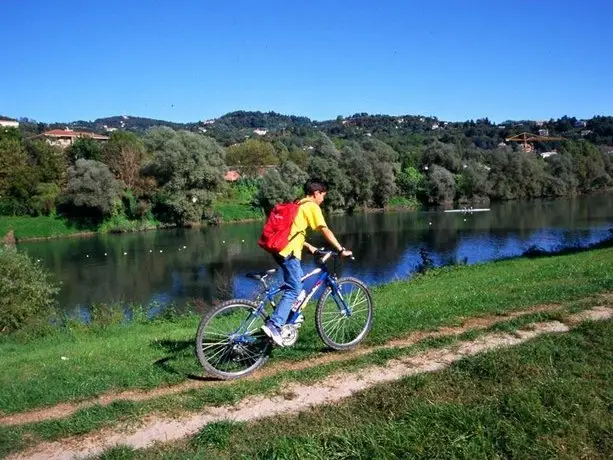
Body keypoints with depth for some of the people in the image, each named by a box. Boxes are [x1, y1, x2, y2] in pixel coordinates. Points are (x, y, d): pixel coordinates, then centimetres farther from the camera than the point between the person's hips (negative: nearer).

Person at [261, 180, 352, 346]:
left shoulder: (298, 205, 24)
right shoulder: (312, 206, -3)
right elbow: (326, 231, -8)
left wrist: (308, 246, 30)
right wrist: (341, 250, -5)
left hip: (281, 250, 10)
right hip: (289, 252, -9)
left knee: (296, 286, 19)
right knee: (294, 290, -10)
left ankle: (289, 320, 21)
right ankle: (273, 325, -18)